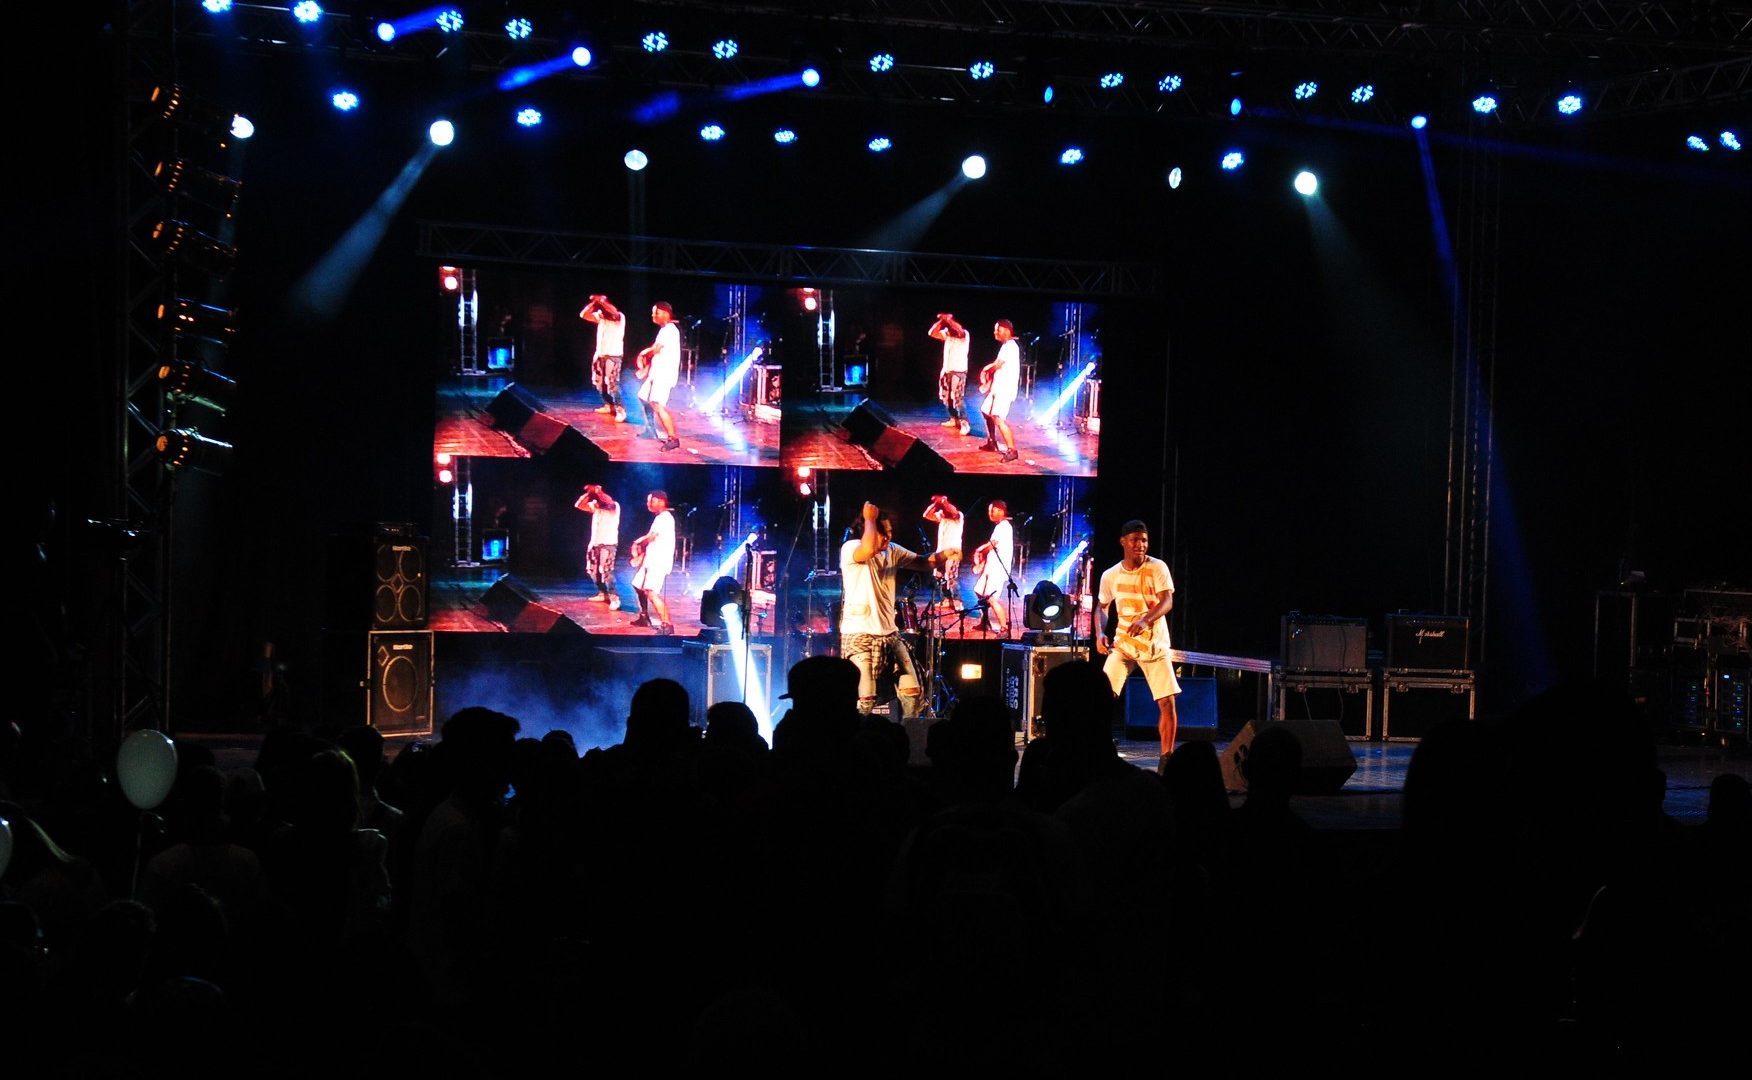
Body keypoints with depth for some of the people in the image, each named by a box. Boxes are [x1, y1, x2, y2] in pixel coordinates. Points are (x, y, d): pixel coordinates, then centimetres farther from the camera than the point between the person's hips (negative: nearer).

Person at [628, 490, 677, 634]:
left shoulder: (665, 517, -13)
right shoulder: (659, 518, 18)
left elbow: (651, 537, -14)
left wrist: (637, 545, 2)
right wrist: (641, 555, 8)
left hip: (659, 561, -11)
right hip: (651, 559, 11)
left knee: (651, 592, -22)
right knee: (639, 586, 23)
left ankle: (666, 625, -25)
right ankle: (644, 618, 36)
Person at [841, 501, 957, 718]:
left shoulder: (893, 551, 11)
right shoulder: (850, 548, -10)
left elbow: (924, 562, 12)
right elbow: (869, 548, -33)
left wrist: (944, 554, -9)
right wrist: (869, 518, -18)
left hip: (889, 633, 7)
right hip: (859, 636, -7)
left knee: (912, 692, 3)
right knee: (864, 700, -13)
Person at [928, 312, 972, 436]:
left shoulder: (964, 334, -12)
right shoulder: (947, 334, 6)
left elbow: (960, 332, -36)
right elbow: (932, 333, 2)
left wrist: (948, 320, -27)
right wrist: (941, 321, -9)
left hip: (958, 371, -8)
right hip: (946, 370, 8)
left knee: (958, 398, -14)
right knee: (946, 397, 14)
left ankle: (964, 424, -13)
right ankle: (954, 419, 28)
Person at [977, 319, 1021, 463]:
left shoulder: (1010, 346, -14)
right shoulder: (1005, 346, 17)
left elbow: (998, 365, -17)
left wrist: (986, 371, 2)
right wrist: (988, 382, 6)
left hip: (1006, 388, -11)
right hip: (998, 387, 11)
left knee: (998, 418, -21)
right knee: (987, 411, 24)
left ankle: (1011, 450, -22)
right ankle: (992, 442, 37)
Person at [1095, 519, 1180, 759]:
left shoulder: (1157, 568, -8)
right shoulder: (1110, 575, 0)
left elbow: (1167, 602, -18)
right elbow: (1102, 606, 14)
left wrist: (1145, 620, -36)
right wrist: (1100, 634, -4)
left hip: (1155, 645, -1)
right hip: (1123, 644, 1)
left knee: (1167, 703, -4)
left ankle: (1167, 758, 6)